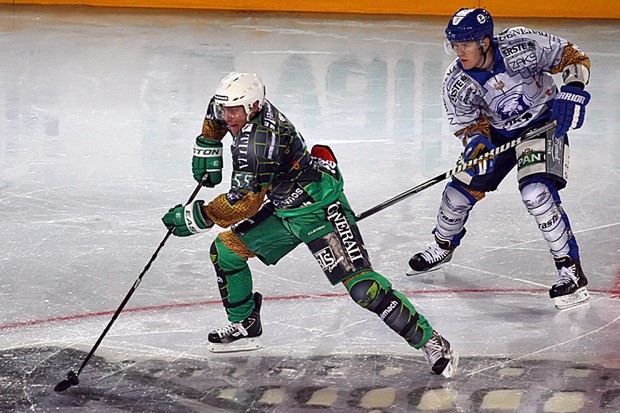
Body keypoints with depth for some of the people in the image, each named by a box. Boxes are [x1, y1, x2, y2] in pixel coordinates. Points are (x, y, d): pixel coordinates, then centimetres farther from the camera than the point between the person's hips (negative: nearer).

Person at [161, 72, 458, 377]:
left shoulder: (258, 140, -31)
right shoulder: (244, 109, -4)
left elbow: (242, 203, -30)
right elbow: (217, 114, 23)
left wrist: (195, 216, -22)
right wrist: (207, 150, 19)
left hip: (319, 209, -10)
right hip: (283, 209, 10)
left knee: (361, 285, -19)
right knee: (225, 251, 9)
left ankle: (429, 341, -15)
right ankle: (245, 327, 26)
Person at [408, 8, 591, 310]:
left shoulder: (521, 44, -27)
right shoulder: (456, 84, -17)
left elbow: (571, 56, -15)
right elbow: (468, 123, -7)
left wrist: (572, 91, -29)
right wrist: (476, 143, -28)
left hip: (544, 123, -4)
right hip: (496, 133, 5)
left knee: (536, 193, -25)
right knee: (458, 193, 5)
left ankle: (571, 270, -17)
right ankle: (443, 246, 38)